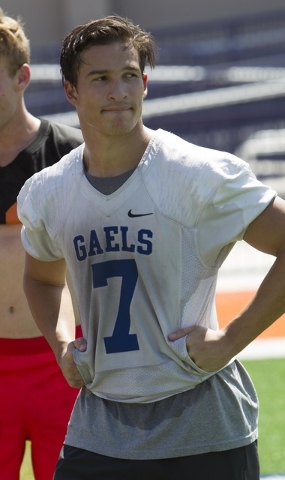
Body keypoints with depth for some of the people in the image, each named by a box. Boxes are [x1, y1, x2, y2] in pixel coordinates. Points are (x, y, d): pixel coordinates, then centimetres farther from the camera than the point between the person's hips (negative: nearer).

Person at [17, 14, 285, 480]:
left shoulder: (202, 175, -10)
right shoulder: (45, 194, 6)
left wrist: (231, 339, -14)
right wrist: (61, 345, 9)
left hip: (202, 427, -4)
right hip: (99, 429, 4)